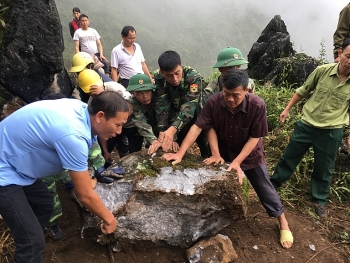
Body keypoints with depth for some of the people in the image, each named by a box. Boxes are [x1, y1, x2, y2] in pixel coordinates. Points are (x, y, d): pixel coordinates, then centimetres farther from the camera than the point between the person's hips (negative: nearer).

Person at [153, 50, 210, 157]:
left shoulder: (193, 77, -29)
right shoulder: (158, 78, -19)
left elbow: (189, 106, -38)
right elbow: (161, 107, -24)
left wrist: (172, 130, -52)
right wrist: (162, 132, -37)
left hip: (196, 118, -2)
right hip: (174, 119, 2)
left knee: (206, 150, 6)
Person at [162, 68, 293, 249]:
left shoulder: (257, 106, -29)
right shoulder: (214, 102, -25)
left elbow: (254, 138, -22)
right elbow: (198, 127, -24)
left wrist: (237, 162, -27)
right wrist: (180, 153, -30)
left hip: (250, 155, -1)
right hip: (223, 153, 2)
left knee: (265, 189, 10)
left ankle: (283, 223, 31)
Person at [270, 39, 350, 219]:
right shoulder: (322, 71, -10)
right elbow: (303, 91, 4)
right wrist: (287, 109, 4)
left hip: (331, 132, 0)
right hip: (306, 125, 1)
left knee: (323, 169, 14)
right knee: (289, 158, 15)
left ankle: (320, 200, 36)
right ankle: (273, 184, 36)